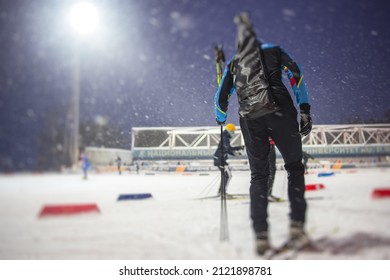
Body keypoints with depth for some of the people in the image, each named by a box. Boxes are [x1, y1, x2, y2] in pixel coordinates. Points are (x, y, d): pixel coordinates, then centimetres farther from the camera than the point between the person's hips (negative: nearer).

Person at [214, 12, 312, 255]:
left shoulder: (233, 64, 28)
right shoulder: (273, 50, 22)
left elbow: (221, 97, 30)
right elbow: (296, 73, 9)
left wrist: (221, 120, 47)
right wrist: (304, 109, 6)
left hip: (250, 119, 2)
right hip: (279, 110, -2)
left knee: (258, 175, 10)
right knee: (295, 167, 10)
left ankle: (261, 237, 1)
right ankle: (297, 227, -4)